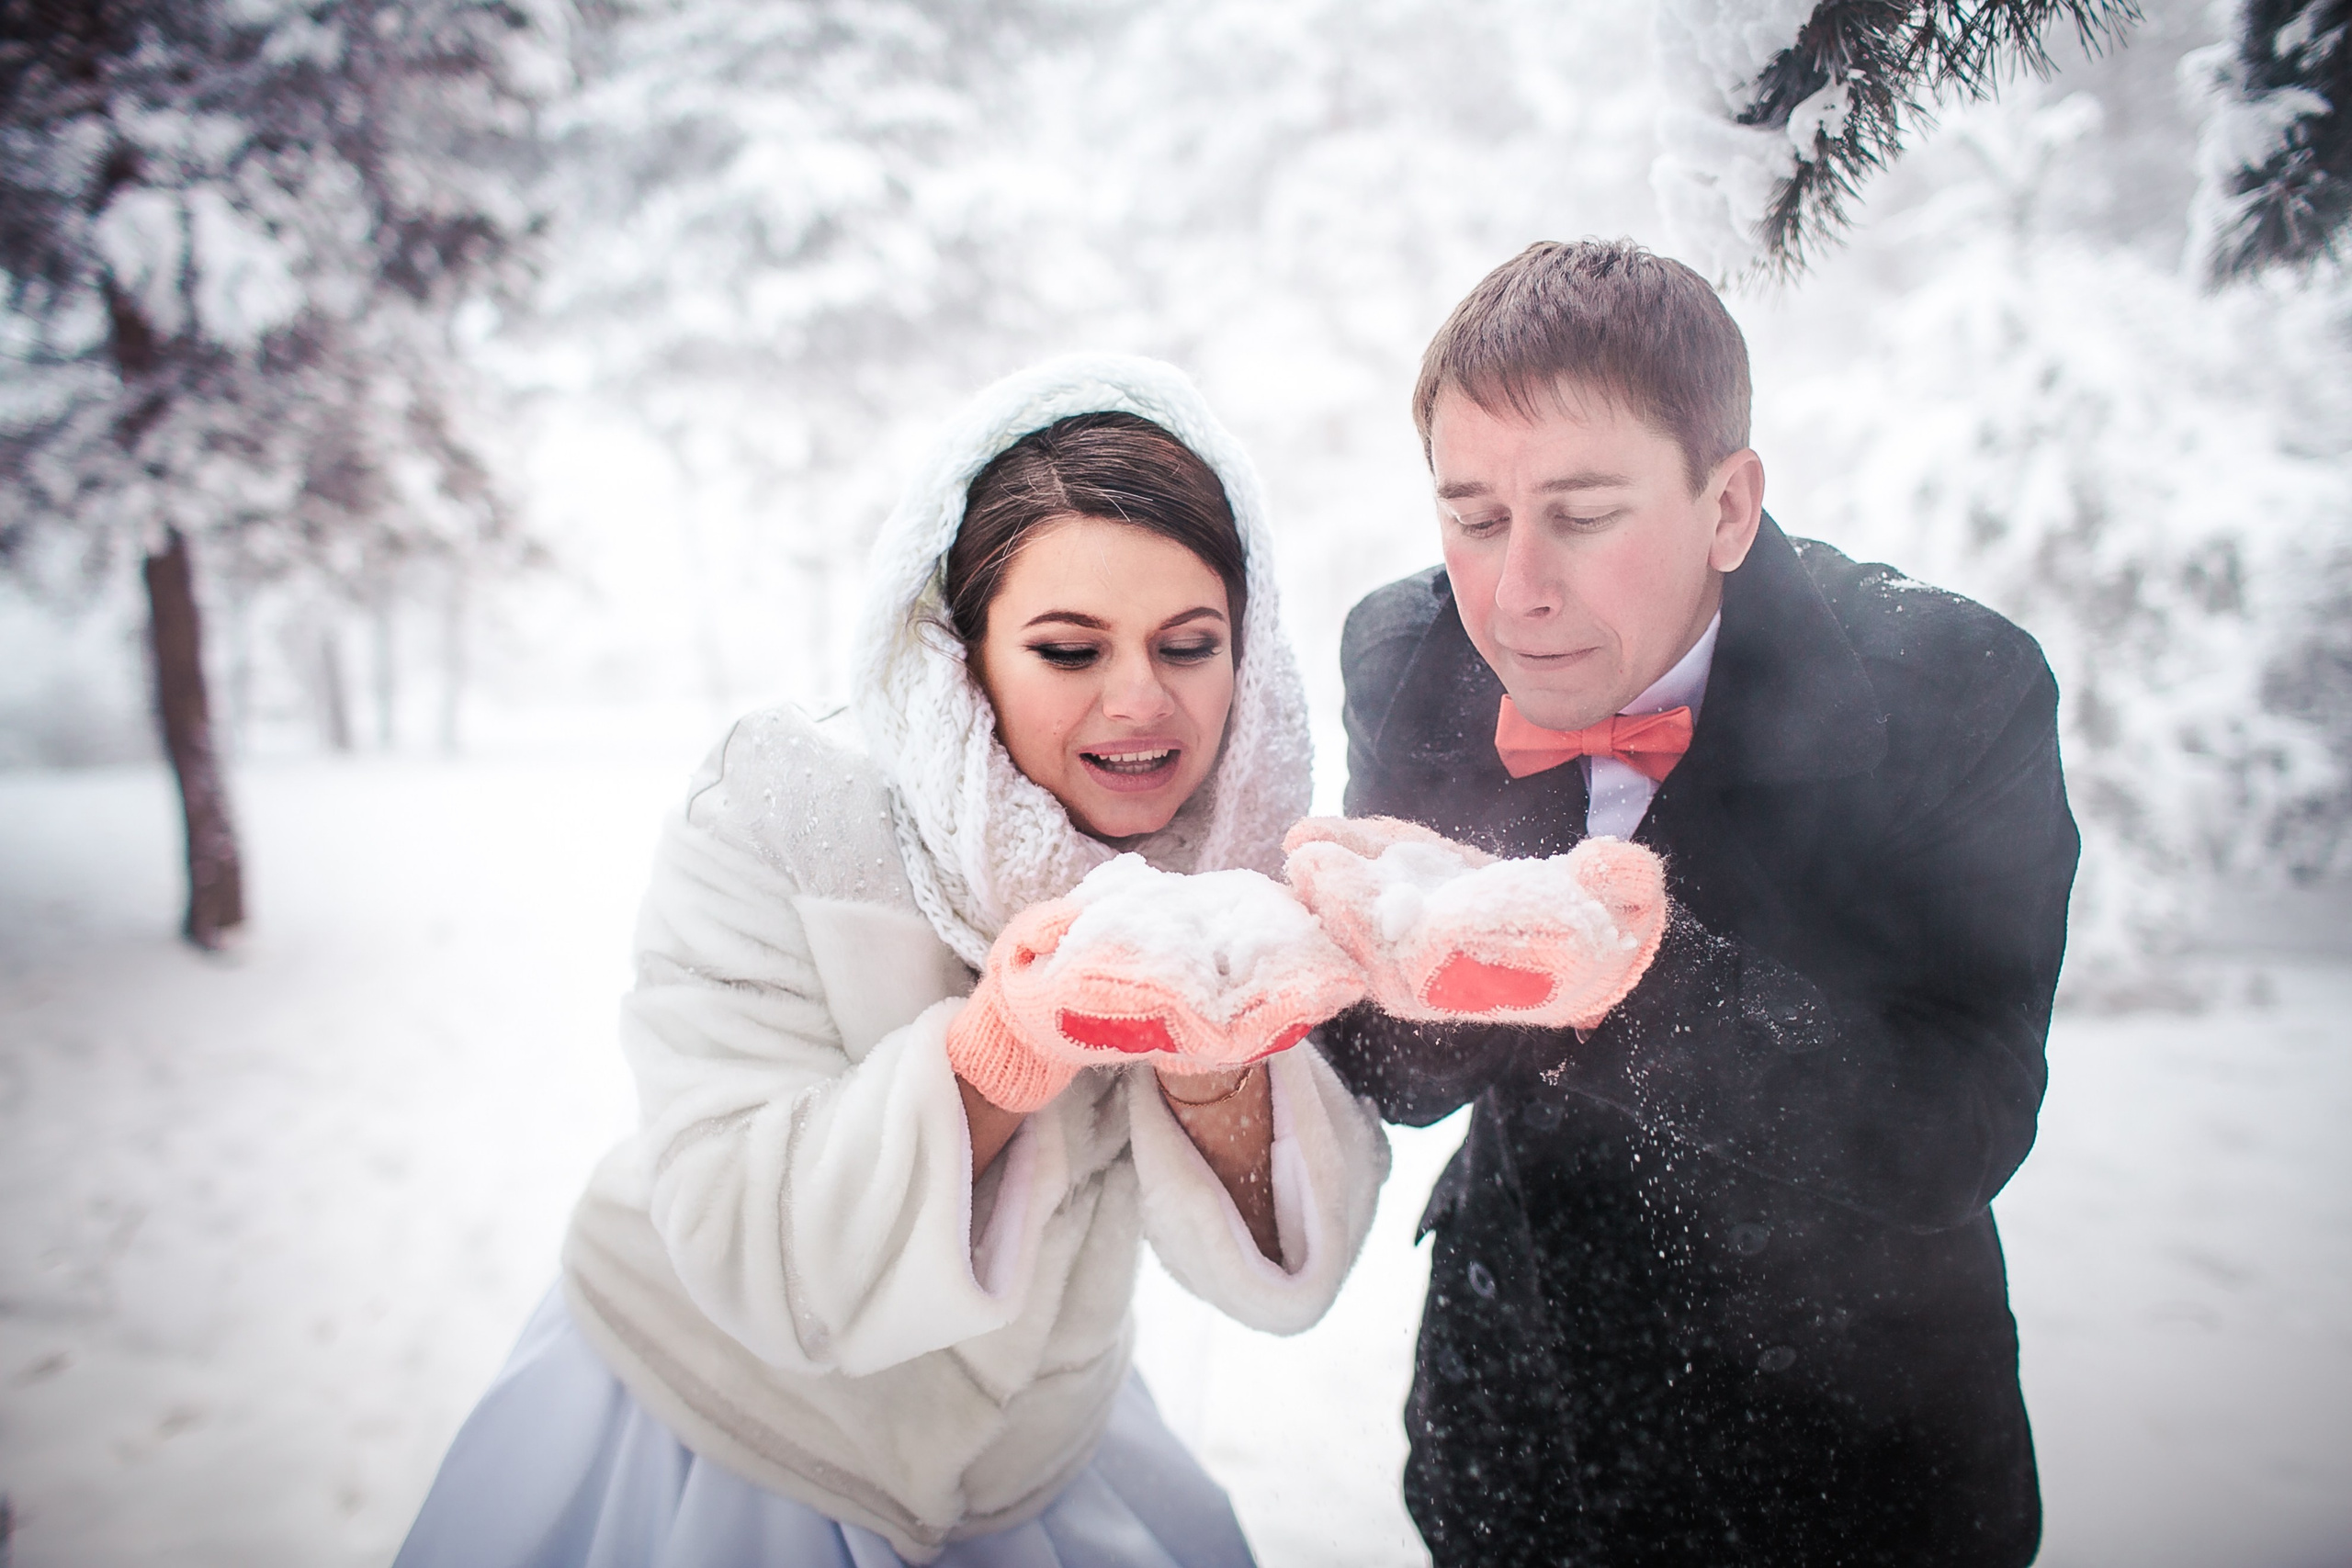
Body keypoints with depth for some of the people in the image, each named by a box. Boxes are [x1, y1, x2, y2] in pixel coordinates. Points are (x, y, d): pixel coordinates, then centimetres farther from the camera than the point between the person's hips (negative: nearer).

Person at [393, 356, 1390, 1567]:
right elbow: (750, 1244, -28)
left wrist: (1211, 1066, -37)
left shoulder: (1240, 849, -14)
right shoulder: (779, 819, -22)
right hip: (724, 1436, -3)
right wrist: (1008, 1037, -42)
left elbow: (1283, 1262, -18)